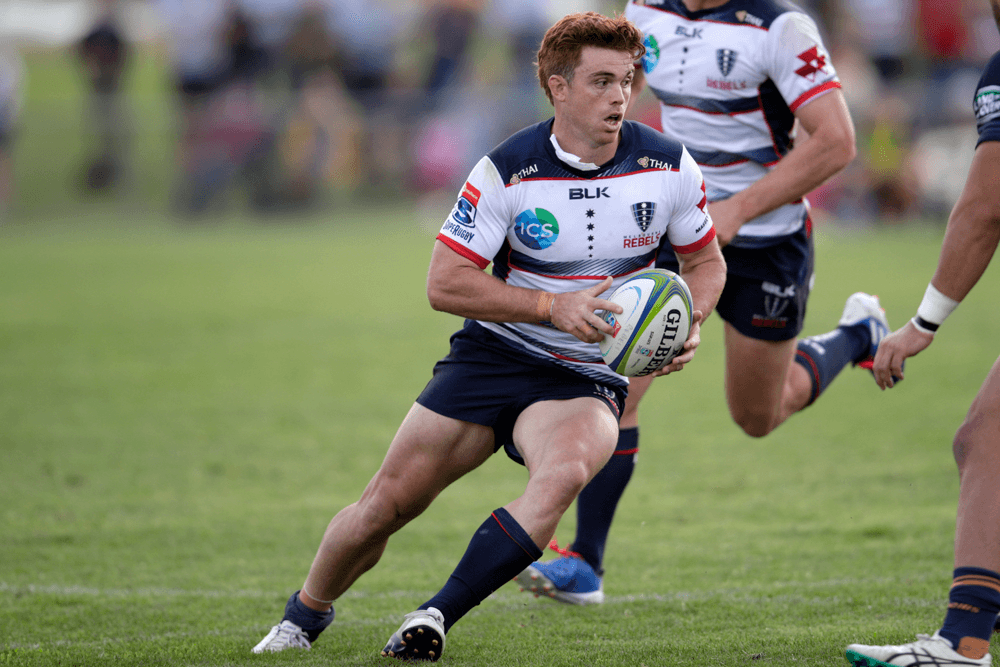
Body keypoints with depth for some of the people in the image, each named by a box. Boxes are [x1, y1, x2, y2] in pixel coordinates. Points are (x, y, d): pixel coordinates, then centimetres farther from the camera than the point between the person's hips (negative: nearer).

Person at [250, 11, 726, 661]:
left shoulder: (669, 166, -5)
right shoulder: (508, 170, -13)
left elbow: (706, 261, 11)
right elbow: (444, 283, -12)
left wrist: (689, 325, -10)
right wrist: (552, 305, -21)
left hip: (586, 380, 0)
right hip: (492, 356, 0)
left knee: (564, 473, -34)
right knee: (387, 502, -1)